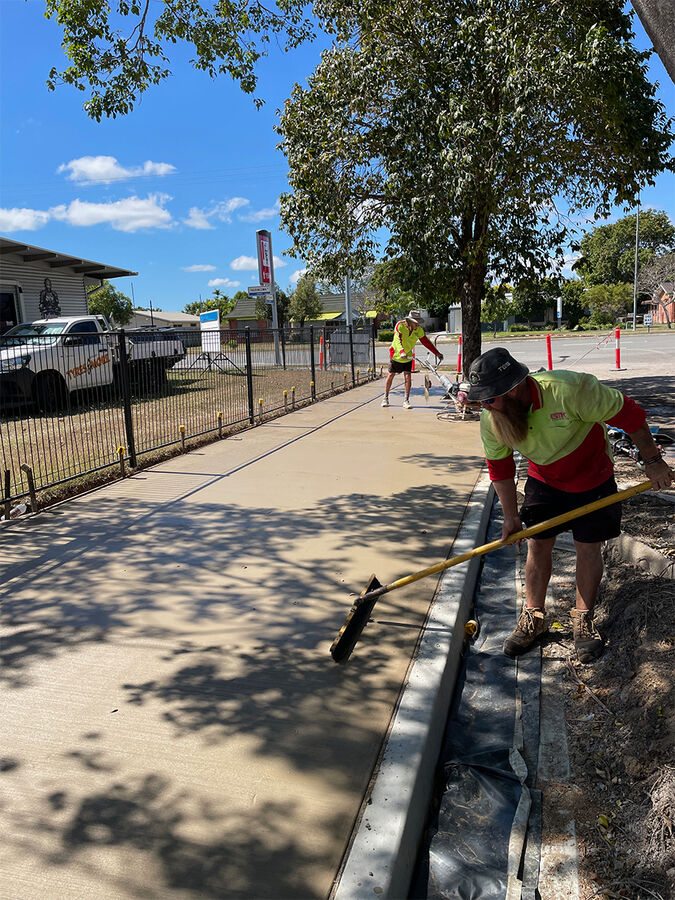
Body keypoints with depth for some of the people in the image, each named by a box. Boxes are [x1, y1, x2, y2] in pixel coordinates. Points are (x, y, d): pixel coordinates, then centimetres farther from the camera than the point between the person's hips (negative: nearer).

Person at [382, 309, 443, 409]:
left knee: (408, 377, -7)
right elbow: (398, 340, -34)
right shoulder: (400, 325, -22)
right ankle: (386, 398, 22)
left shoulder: (419, 330, -10)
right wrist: (401, 352, -50)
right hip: (396, 355, -2)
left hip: (408, 357, 2)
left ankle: (406, 401, 0)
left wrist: (437, 353, -4)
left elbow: (426, 342, -2)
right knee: (390, 376, 7)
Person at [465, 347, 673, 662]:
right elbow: (499, 467, -5)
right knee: (537, 544, 2)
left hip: (591, 478, -3)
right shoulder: (490, 419, -22)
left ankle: (583, 621, 20)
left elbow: (629, 413, -24)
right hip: (543, 481, 3)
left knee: (588, 547, 2)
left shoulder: (569, 389, -38)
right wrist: (510, 516, -2)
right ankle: (533, 617, 20)